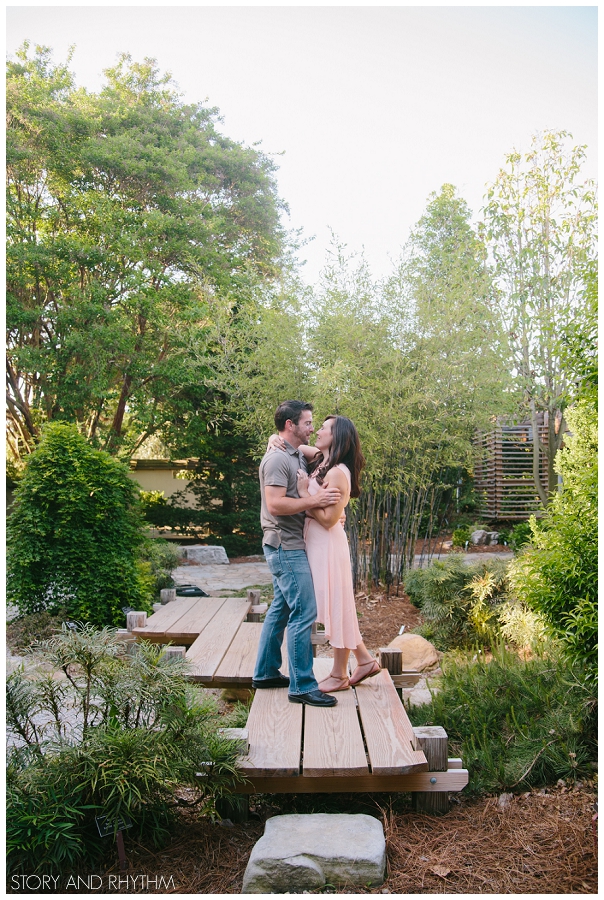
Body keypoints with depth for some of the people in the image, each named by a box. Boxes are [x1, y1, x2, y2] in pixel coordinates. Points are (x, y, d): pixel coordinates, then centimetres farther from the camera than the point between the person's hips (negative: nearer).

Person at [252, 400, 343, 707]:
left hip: (290, 547, 10)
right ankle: (301, 686, -2)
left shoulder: (298, 457, 15)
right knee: (304, 612, -9)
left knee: (281, 609, 16)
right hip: (285, 547, -10)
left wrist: (329, 508, 4)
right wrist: (315, 500, -23)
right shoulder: (277, 459, -16)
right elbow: (275, 504, -25)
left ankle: (265, 673, 27)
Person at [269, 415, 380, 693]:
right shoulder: (319, 459, 6)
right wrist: (274, 439, -2)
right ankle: (365, 660, 29)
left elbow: (328, 520, -21)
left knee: (335, 606, 4)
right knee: (334, 606, 17)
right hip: (314, 541, 9)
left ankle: (339, 676, 18)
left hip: (328, 543, -9)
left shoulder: (337, 473, -18)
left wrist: (304, 491, -17)